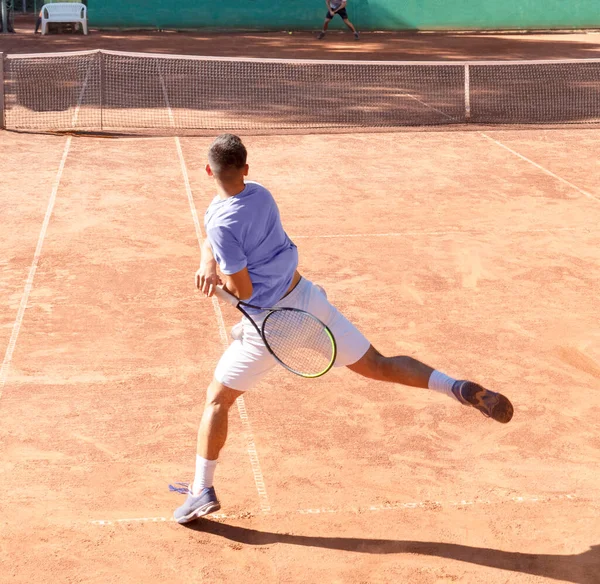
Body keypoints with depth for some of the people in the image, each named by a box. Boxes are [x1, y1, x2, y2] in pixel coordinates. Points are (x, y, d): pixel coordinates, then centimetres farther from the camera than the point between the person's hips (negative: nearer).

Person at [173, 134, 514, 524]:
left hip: (269, 326, -6)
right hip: (306, 298, 6)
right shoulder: (260, 194, 0)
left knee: (217, 400, 13)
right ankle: (459, 388, -8)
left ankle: (202, 491, 16)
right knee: (379, 366, 9)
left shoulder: (222, 223, -22)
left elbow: (243, 290, -16)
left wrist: (215, 273, 0)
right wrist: (208, 263, -7)